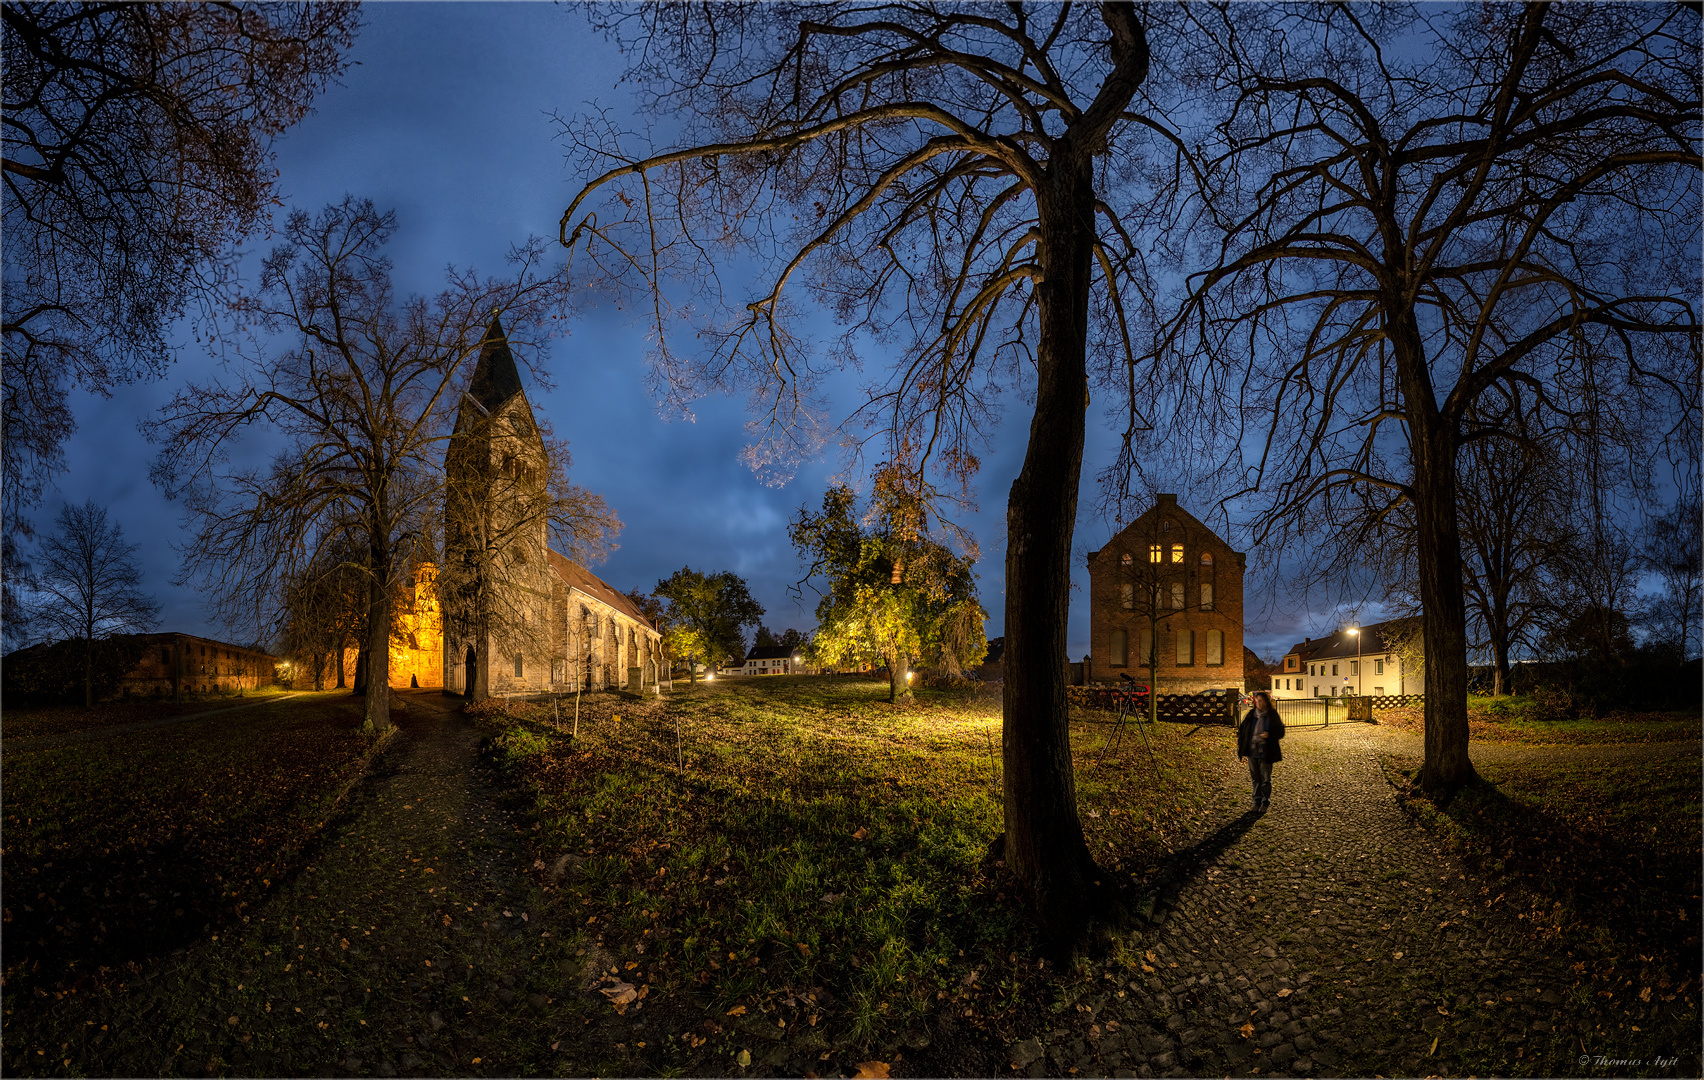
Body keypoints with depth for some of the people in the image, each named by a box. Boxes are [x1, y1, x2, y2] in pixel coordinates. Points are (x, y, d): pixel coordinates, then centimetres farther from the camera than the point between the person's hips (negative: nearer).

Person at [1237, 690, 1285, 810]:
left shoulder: (1272, 715, -5)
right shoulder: (1251, 714, 5)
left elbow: (1280, 732, -2)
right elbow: (1242, 729, 14)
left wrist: (1269, 734, -20)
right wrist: (1241, 745, 6)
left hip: (1266, 753, -3)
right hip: (1252, 751, 3)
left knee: (1266, 779, 4)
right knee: (1255, 778, 11)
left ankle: (1265, 803, 17)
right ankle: (1257, 801, 22)